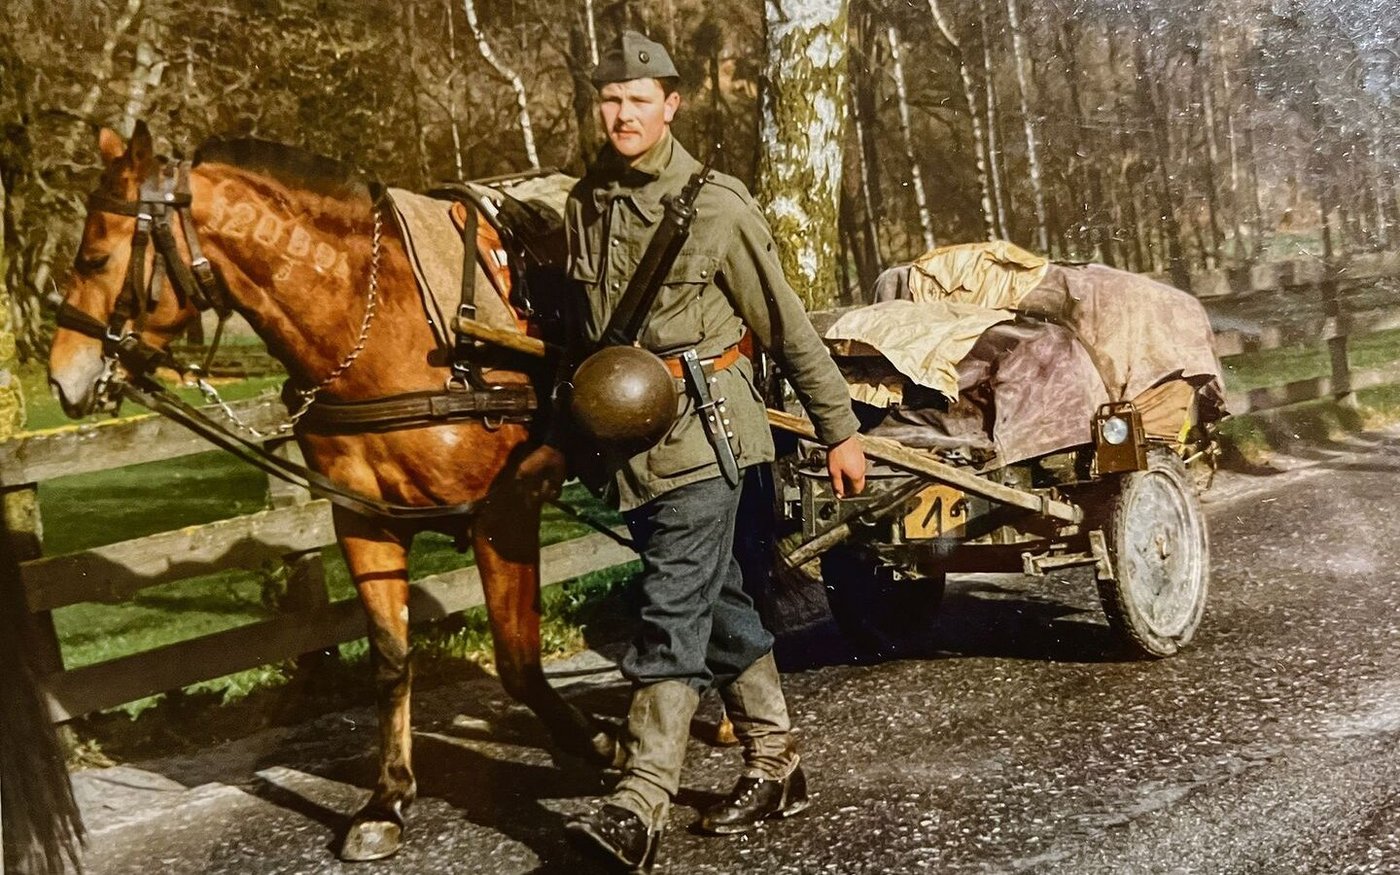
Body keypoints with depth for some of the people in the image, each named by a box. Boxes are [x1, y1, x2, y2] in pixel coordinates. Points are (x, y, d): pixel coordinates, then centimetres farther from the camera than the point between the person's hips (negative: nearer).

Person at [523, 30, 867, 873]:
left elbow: (788, 328, -5)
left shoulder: (717, 205, -9)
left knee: (674, 610, -9)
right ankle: (777, 764, 26)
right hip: (627, 432, 6)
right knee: (719, 602, 14)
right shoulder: (587, 203, 8)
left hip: (701, 431, -6)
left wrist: (841, 430, -2)